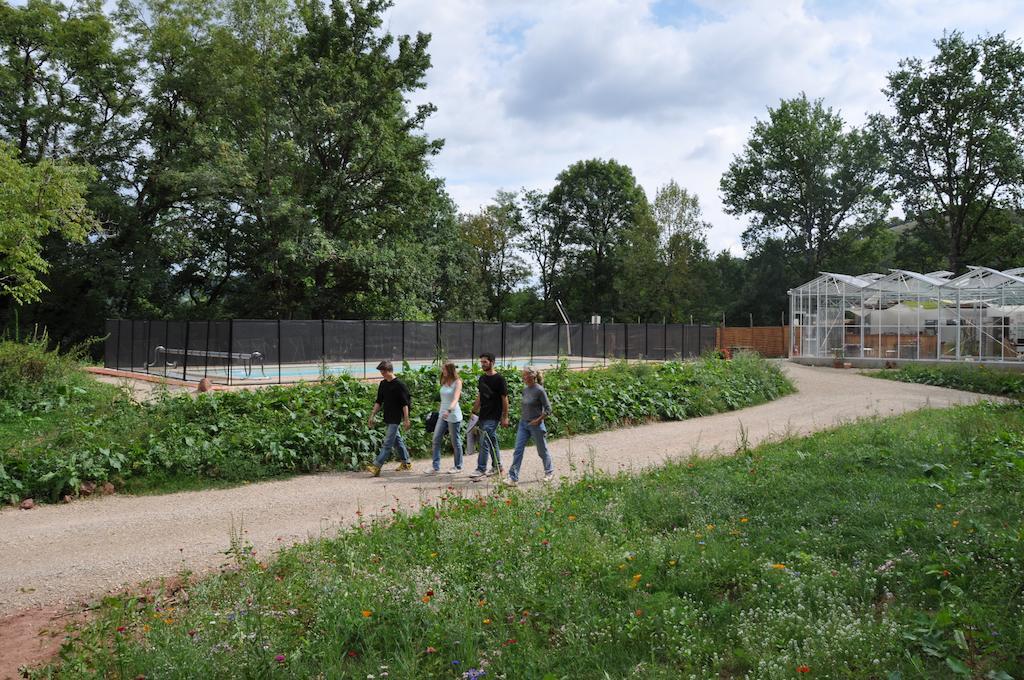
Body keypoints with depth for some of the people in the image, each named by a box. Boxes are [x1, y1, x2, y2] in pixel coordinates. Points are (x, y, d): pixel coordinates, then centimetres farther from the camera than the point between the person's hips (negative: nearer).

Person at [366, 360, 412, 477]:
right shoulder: (382, 384, 9)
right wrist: (372, 416, 9)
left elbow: (405, 404, -12)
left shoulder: (399, 385, -11)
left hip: (395, 418, -8)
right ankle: (407, 462, 26)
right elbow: (378, 402, 14)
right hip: (387, 418, 8)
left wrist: (406, 419, -14)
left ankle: (377, 466, -15)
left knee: (388, 443, -10)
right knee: (397, 440, 15)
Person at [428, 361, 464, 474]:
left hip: (453, 415, -7)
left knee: (455, 441, 4)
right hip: (442, 414, 7)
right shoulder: (444, 382, 10)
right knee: (436, 439, 0)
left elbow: (455, 398, -24)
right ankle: (436, 467, 3)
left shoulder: (457, 382, -10)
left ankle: (458, 467, 17)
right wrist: (441, 412, 13)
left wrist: (449, 410, -38)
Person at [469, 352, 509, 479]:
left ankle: (481, 469, -5)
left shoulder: (499, 379, -11)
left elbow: (505, 399, -10)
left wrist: (505, 417, -11)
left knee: (485, 442, -10)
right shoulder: (482, 378, 11)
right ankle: (498, 467, 24)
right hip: (483, 416, 7)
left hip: (493, 416, -7)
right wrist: (474, 412, 16)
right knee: (492, 441, 14)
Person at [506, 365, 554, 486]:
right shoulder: (525, 389, 4)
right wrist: (522, 416, 9)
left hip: (535, 425, -6)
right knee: (518, 450, -3)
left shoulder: (539, 390, -15)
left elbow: (548, 409, -12)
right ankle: (513, 478, -3)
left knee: (542, 450, 11)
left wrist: (538, 420, -15)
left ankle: (549, 472, 33)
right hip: (523, 424, 6)